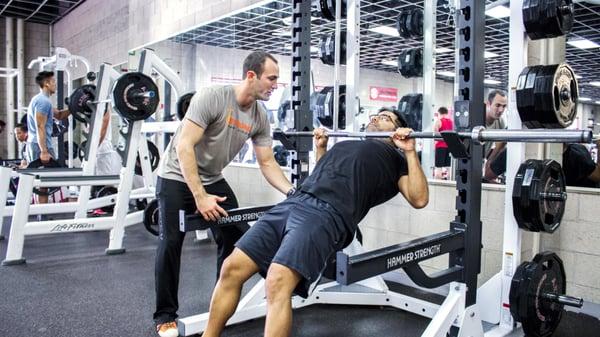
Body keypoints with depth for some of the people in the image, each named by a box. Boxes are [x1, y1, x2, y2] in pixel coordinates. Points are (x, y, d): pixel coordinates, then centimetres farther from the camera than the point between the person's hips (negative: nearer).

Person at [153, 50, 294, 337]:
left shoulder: (260, 118, -6)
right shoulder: (211, 97, -26)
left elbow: (267, 163, -3)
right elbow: (184, 146, -30)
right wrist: (200, 197, -33)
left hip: (212, 179, 6)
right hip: (177, 176, -6)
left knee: (237, 237, 0)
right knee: (171, 243, -7)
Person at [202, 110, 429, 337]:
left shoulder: (395, 157, 20)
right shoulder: (348, 144, 38)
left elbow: (419, 199, 6)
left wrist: (410, 151, 1)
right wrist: (321, 147, 38)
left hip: (329, 214, -7)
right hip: (294, 203, 7)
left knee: (277, 283, -29)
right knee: (231, 269, -4)